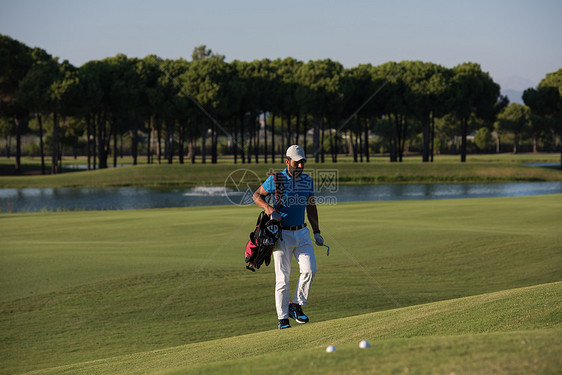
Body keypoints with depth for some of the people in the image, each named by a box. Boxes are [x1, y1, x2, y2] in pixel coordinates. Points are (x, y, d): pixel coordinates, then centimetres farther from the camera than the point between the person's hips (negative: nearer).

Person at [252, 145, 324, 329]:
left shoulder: (308, 181, 6)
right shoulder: (276, 179, -7)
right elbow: (257, 195, 4)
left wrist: (316, 232, 13)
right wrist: (267, 207, -16)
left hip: (302, 233, 4)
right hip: (282, 234, -4)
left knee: (309, 269, -10)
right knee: (283, 277, -3)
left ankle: (296, 306, 8)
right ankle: (283, 318, 5)